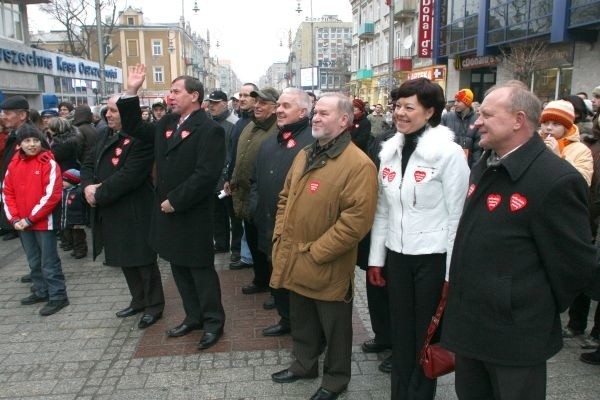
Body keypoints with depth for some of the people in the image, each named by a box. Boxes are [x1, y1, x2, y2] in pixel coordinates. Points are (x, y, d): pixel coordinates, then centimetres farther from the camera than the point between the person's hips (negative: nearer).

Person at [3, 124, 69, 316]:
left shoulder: (49, 163, -11)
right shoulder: (14, 164, 6)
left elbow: (51, 195, -17)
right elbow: (7, 192, 9)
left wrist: (31, 218, -16)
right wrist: (15, 218, -3)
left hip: (44, 222, -6)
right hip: (23, 224, 6)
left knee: (49, 261, -1)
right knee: (34, 261, 17)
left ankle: (58, 297, 7)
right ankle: (41, 292, 31)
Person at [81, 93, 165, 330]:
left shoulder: (141, 139, -17)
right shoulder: (104, 135, 11)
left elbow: (129, 176, -24)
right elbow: (89, 164, 13)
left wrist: (99, 194, -17)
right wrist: (88, 185, -8)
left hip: (135, 213, -8)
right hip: (110, 212, 9)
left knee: (143, 261, 4)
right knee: (125, 260, 19)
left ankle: (154, 306, 20)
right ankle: (138, 301, 35)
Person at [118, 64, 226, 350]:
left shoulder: (209, 130, -16)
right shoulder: (166, 123, 10)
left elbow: (206, 175, -24)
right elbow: (134, 129, 20)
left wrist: (175, 201, -19)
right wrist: (131, 93, 8)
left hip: (193, 215, -8)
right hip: (168, 211, 8)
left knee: (201, 269, 4)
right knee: (179, 268, 17)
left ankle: (213, 322, 20)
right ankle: (193, 317, 32)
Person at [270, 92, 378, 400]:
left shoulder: (358, 164, -18)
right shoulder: (304, 155, 8)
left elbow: (356, 220, -24)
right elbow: (285, 198, 17)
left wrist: (315, 252, -21)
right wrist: (280, 235, 4)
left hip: (327, 267, -7)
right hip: (294, 261, 7)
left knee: (334, 328, 14)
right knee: (301, 320, 25)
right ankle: (304, 364, 46)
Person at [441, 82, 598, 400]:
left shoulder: (556, 180, -20)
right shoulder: (483, 168, 7)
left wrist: (542, 312, -3)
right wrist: (457, 287, 13)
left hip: (515, 334, -7)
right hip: (469, 323, 8)